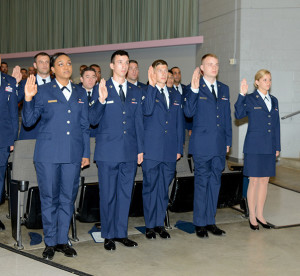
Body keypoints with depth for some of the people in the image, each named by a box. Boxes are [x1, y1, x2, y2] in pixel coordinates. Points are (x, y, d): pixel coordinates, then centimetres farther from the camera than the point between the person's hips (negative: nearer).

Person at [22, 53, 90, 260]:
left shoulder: (80, 93, 13)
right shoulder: (43, 91, 4)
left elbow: (85, 126, 14)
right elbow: (28, 121, -1)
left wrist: (86, 153, 10)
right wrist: (28, 99, -17)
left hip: (73, 154, 3)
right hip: (48, 153, -3)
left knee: (68, 198, 8)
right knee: (49, 198, 4)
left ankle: (63, 240, 21)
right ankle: (50, 242, 17)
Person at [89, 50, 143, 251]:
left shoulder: (136, 92, 10)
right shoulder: (102, 89, -1)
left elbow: (139, 122, 12)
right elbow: (93, 120, -6)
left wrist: (140, 149, 9)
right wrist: (101, 100, -22)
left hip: (130, 151, 3)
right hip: (108, 151, -3)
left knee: (125, 193, 11)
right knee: (108, 195, 5)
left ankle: (121, 233, 23)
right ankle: (108, 235, 18)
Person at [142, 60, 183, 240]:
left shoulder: (175, 95, 14)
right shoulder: (146, 93, 0)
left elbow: (179, 123, 14)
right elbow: (147, 110, -21)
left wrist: (179, 149, 9)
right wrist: (152, 85, -20)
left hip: (170, 151, 4)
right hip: (151, 150, -4)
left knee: (164, 188, 11)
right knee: (150, 187, 4)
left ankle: (160, 223, 22)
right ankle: (150, 225, 16)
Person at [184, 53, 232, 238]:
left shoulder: (224, 89, 13)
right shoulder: (195, 88, -3)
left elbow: (227, 116, 15)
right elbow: (188, 112, -14)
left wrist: (228, 140, 12)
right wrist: (194, 90, -24)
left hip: (219, 145, 5)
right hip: (202, 144, -5)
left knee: (215, 183, 11)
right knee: (202, 183, 2)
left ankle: (210, 221, 23)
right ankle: (200, 223, 13)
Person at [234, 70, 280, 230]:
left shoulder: (274, 101, 14)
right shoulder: (250, 99, -2)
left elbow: (276, 125, 16)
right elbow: (238, 115, -18)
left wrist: (277, 147, 13)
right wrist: (241, 95, -25)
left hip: (269, 148, 5)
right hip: (254, 146, -5)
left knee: (264, 180, 10)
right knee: (254, 181, -1)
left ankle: (260, 214, 21)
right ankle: (252, 216, 12)